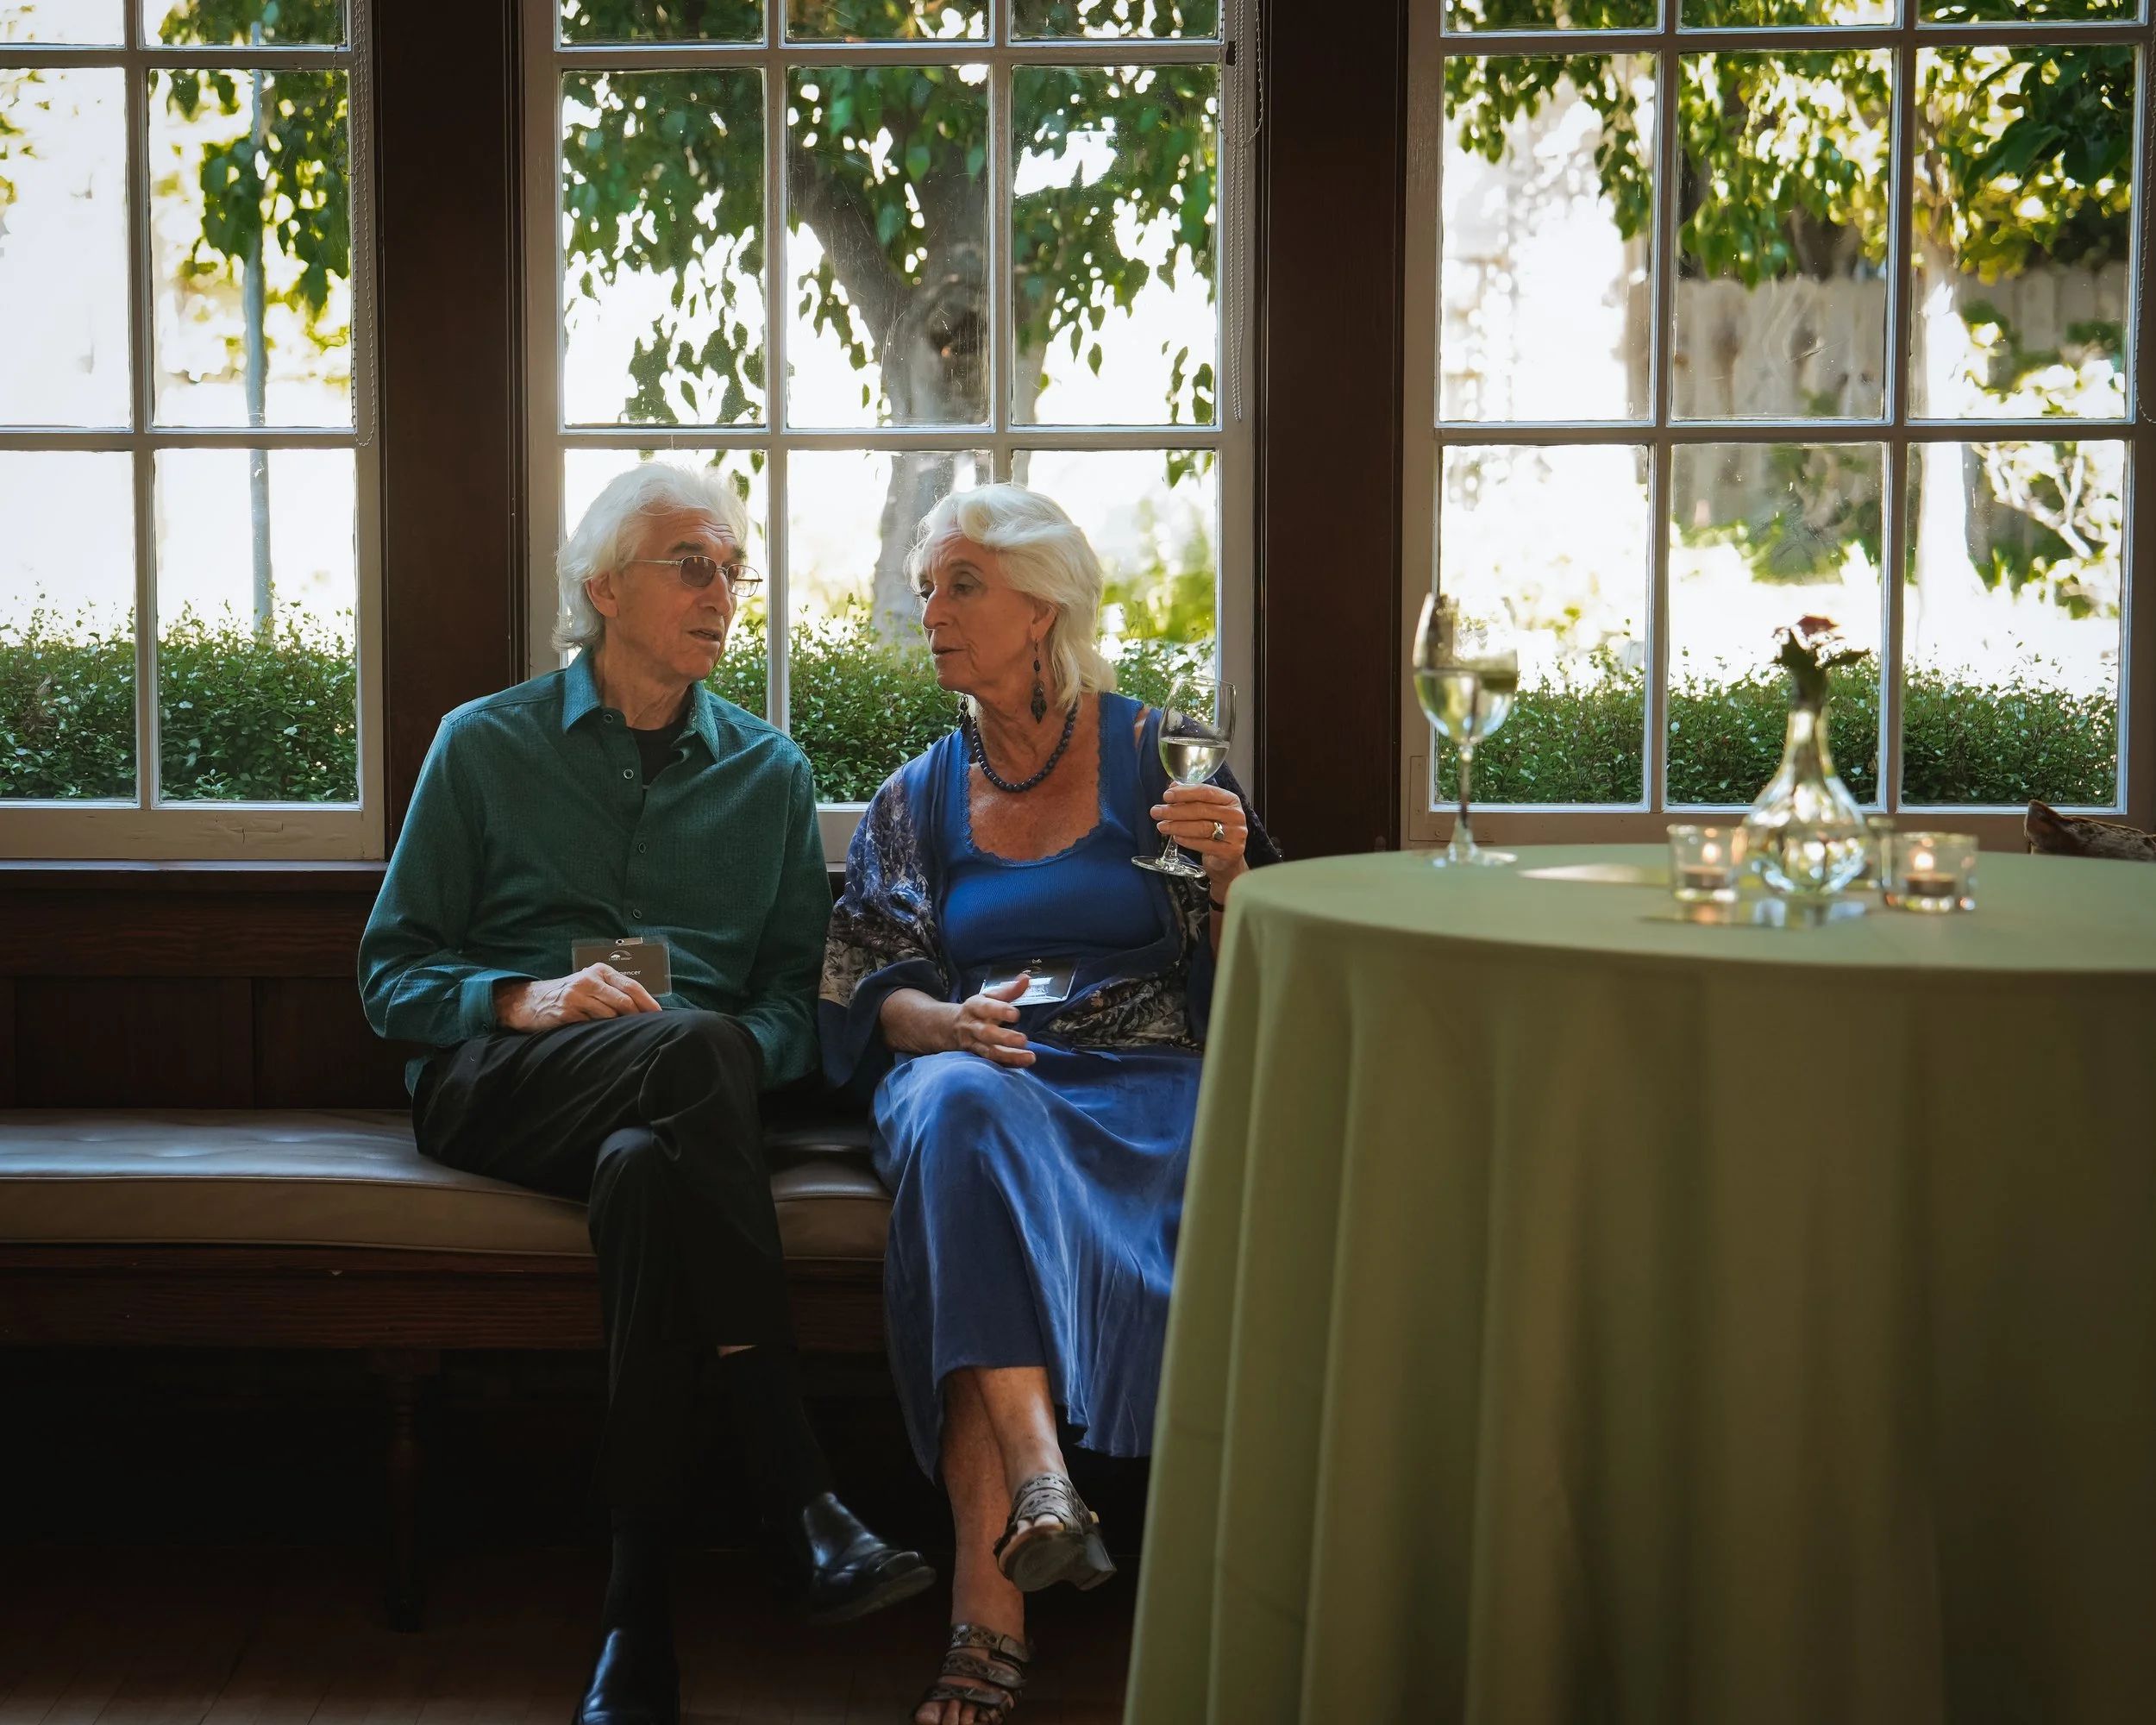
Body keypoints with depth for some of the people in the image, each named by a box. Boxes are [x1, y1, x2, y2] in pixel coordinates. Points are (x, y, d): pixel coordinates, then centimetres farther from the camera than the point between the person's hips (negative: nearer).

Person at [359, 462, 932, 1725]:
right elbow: (392, 970, 10)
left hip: (688, 1098, 2)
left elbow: (796, 993, 15)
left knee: (649, 1170, -39)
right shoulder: (487, 745, 14)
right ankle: (803, 1497, -41)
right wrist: (526, 998, -11)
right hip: (497, 1089, -2)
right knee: (693, 1049, -38)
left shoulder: (769, 770, 20)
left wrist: (747, 1053, -10)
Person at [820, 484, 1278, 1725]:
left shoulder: (1157, 756, 9)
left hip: (1143, 1076, -2)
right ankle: (1039, 1481, -50)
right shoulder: (920, 797, 17)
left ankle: (991, 1600, -41)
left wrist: (1229, 871, -12)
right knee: (957, 1108, -37)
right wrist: (948, 1023, -12)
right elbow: (862, 991, 10)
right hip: (978, 1066, 2)